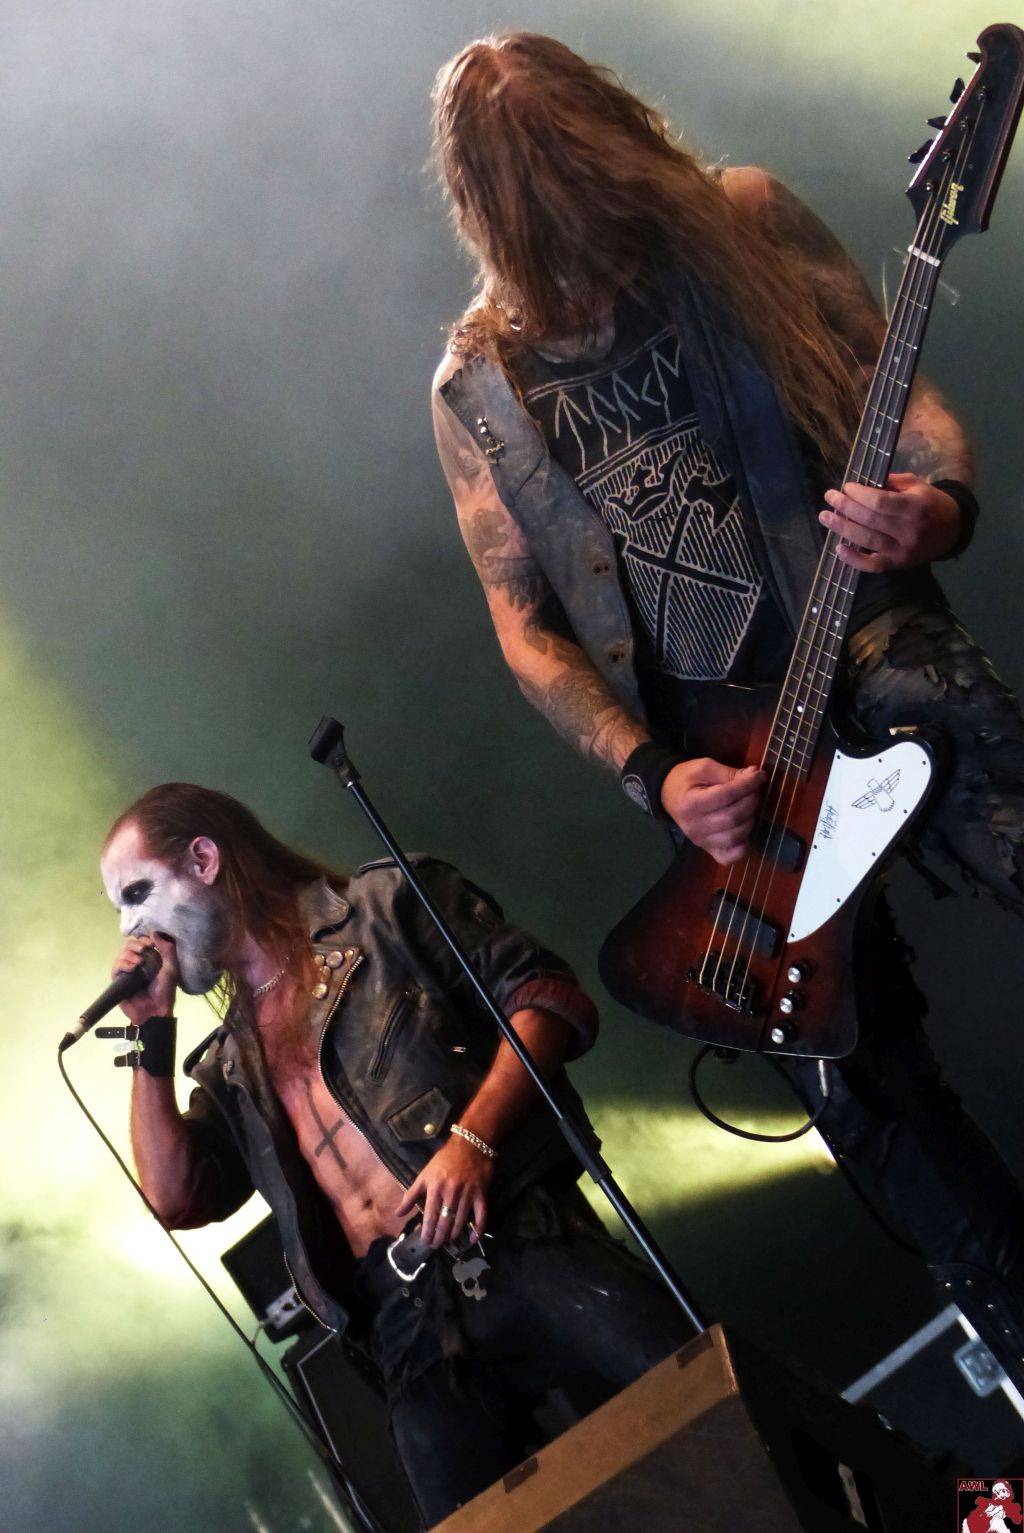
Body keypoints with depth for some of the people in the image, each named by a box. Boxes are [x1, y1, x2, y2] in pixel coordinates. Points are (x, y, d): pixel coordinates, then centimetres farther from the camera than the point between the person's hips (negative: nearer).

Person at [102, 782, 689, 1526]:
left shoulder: (385, 906, 13)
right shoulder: (229, 1063, 28)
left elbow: (551, 997, 3)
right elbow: (178, 1198, 15)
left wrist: (473, 1139, -11)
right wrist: (152, 1033, 15)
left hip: (521, 1240, -3)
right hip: (410, 1323, 4)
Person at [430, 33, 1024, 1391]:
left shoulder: (744, 223, 4)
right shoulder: (478, 385, 7)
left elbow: (907, 394, 3)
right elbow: (524, 623, 8)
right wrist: (651, 776, -7)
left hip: (879, 653, -1)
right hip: (713, 750, 1)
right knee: (862, 1081, -1)